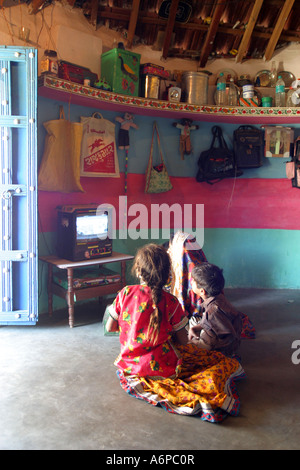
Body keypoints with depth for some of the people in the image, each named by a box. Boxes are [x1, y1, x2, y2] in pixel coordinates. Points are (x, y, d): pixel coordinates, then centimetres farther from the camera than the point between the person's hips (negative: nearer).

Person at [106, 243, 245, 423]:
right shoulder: (170, 302, -16)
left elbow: (110, 327, -1)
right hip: (161, 368, -5)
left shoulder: (125, 293, -11)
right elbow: (183, 341, -8)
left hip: (129, 365, 5)